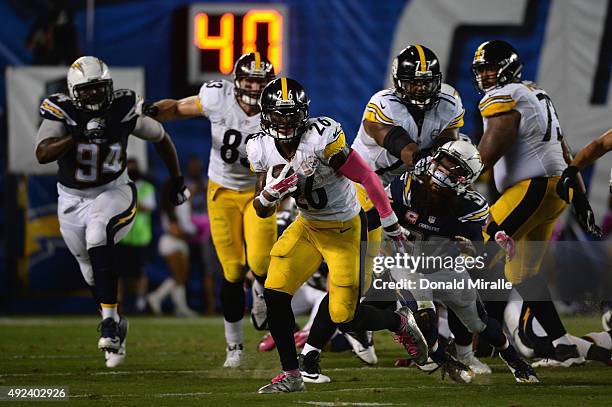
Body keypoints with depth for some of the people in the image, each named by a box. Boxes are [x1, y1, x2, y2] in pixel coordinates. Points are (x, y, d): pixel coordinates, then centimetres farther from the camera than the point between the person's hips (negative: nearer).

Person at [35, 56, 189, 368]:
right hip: (73, 199, 2)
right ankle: (115, 328, 37)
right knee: (93, 273, 12)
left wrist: (177, 180, 12)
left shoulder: (124, 110, -13)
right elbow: (42, 154, -31)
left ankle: (109, 320, -30)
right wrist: (78, 136, -41)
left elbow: (161, 138, 6)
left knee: (99, 237, -33)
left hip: (113, 191, -2)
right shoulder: (61, 112, -16)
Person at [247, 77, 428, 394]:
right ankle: (291, 376, 2)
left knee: (344, 316, -6)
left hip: (345, 230, -5)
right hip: (307, 226, 5)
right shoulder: (261, 148, -8)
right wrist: (270, 191, -25)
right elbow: (262, 211, 0)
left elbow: (367, 178, -19)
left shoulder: (321, 139, -28)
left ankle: (400, 323, 25)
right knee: (275, 294, -11)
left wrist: (391, 226, -10)